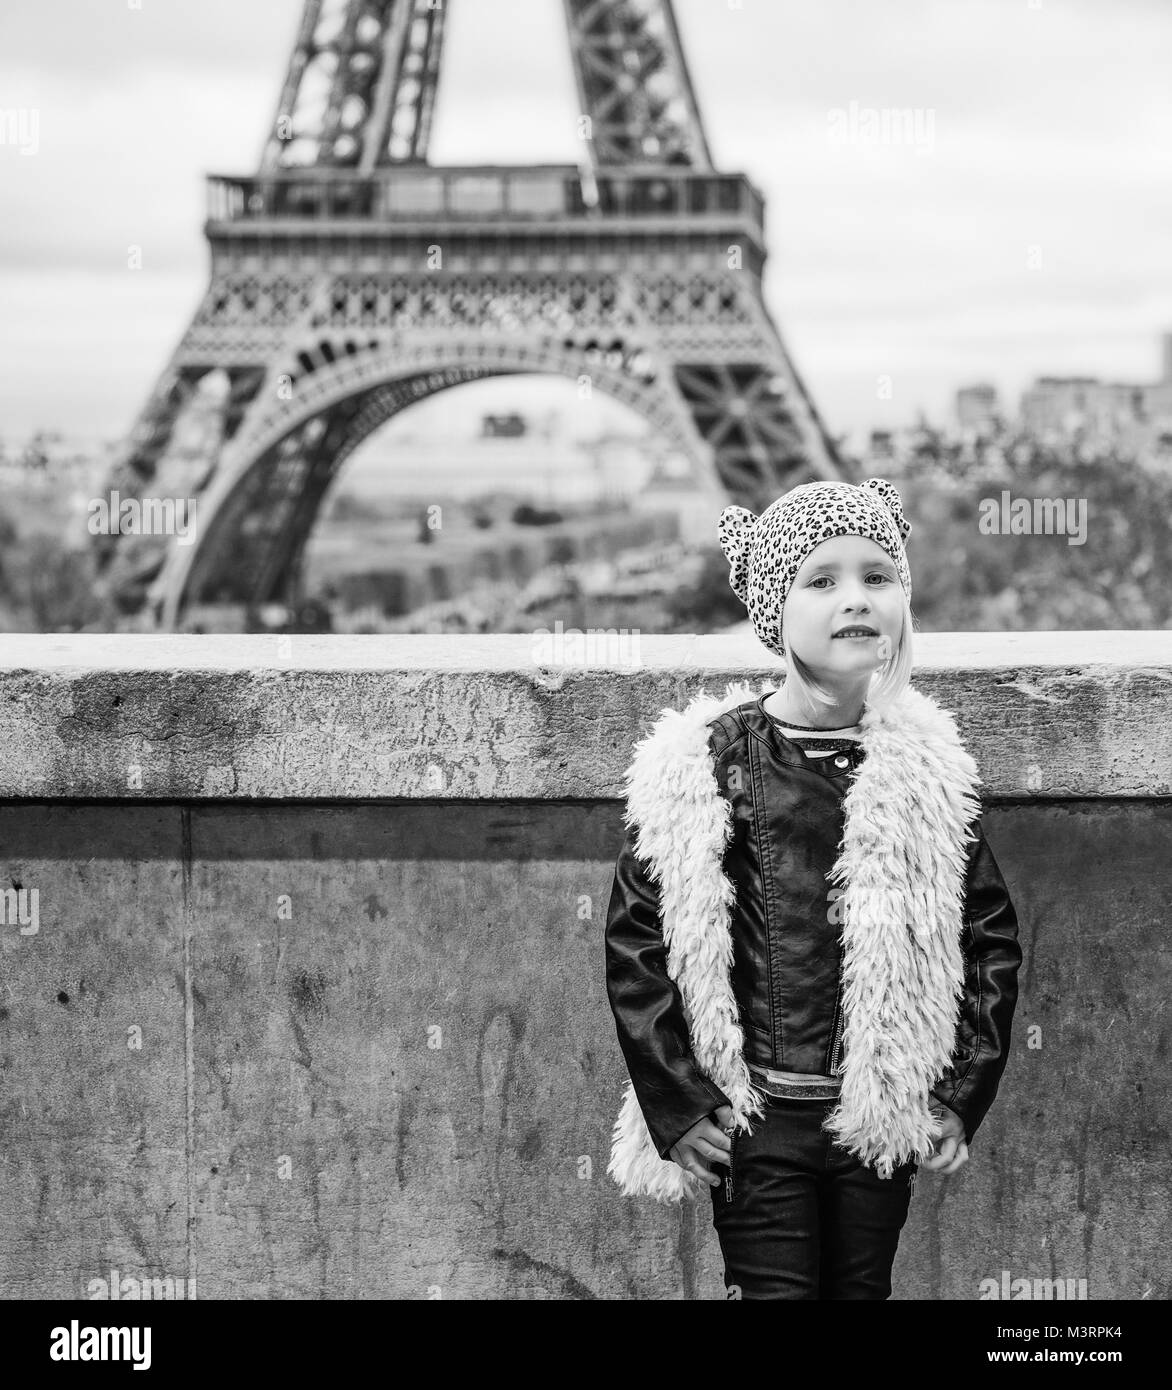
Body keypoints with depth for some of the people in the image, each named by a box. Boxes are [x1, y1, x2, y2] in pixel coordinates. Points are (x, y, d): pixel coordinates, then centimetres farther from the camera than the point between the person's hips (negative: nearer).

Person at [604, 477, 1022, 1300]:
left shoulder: (930, 767, 1)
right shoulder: (707, 763, -6)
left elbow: (992, 936, 7)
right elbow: (635, 939, -3)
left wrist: (962, 1096, 1)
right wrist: (680, 1105, -6)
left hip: (885, 1121, 3)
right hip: (756, 1120, -2)